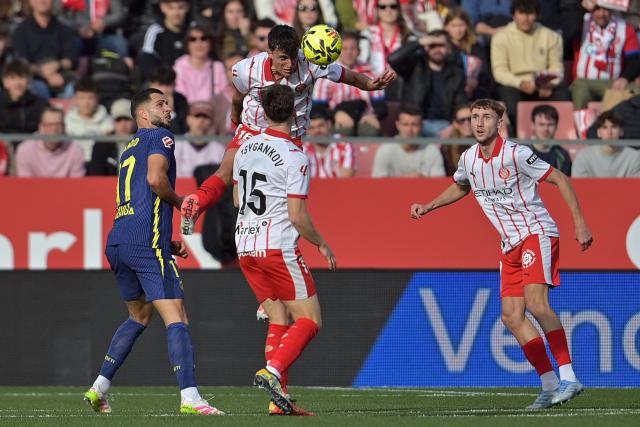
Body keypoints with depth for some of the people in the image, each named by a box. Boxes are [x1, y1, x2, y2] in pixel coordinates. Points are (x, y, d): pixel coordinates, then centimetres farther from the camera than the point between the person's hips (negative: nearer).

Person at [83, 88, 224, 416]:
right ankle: (189, 398, -23)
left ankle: (99, 389, 20)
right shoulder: (160, 137, 2)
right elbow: (155, 178, -17)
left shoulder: (129, 150, 27)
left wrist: (166, 242, 23)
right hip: (146, 244, -9)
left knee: (139, 316, 24)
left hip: (117, 242, 9)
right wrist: (179, 202, 2)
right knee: (176, 318, -12)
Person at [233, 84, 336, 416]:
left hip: (245, 247, 7)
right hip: (278, 248, -7)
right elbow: (297, 215, -14)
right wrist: (321, 244, 1)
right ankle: (271, 372, -22)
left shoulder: (246, 148, 8)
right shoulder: (294, 156, -13)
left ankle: (277, 400, 5)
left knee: (279, 320, 12)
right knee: (309, 320, -1)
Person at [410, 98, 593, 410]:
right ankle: (550, 386, 3)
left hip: (537, 232, -7)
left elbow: (560, 180, -10)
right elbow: (460, 187, 30)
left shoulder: (516, 154, -16)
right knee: (511, 316, -3)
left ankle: (568, 378, -26)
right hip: (511, 245, 7)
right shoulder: (468, 159, 5)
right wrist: (428, 206, 18)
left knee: (535, 302, -25)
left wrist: (580, 223, -15)